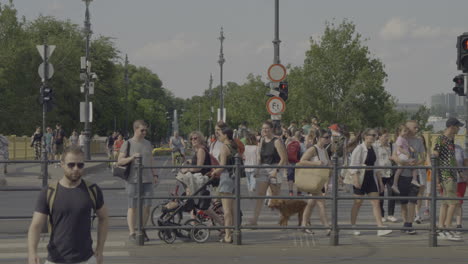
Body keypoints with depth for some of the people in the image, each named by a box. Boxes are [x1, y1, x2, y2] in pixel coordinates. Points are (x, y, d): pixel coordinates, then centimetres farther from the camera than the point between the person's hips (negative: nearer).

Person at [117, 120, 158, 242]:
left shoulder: (148, 144, 15)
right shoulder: (128, 144, -1)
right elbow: (119, 162, -5)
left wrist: (154, 175, 15)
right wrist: (132, 157, -19)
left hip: (147, 180, 4)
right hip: (133, 180, -4)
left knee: (146, 206, 1)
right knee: (132, 207, -3)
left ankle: (142, 231, 14)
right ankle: (132, 233, 1)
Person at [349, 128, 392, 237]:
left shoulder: (374, 150, 12)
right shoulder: (359, 149, -9)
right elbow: (354, 166, -14)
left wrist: (380, 181, 16)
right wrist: (356, 180, -22)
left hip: (371, 178, 6)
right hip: (361, 178, -6)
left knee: (376, 203, -3)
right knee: (358, 202, 2)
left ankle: (380, 228, -9)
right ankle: (353, 227, 16)